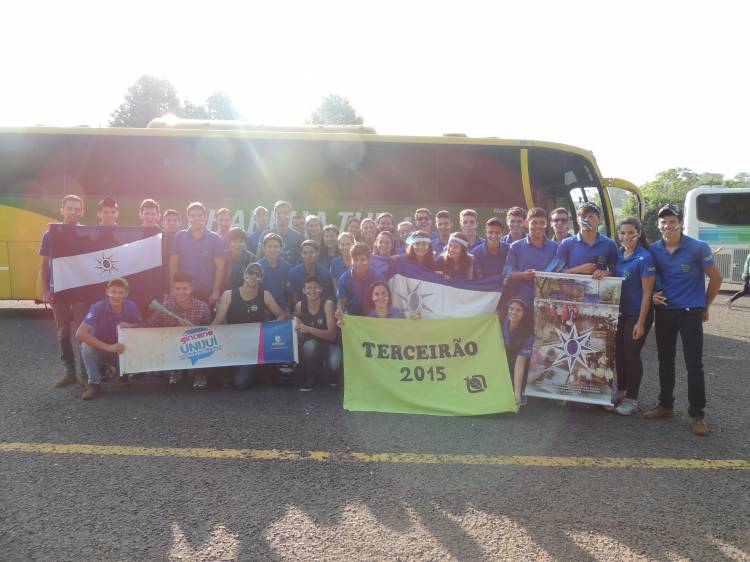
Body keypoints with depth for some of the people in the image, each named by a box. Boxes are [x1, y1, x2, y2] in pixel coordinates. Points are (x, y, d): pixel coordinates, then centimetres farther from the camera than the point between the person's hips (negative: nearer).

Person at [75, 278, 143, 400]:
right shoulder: (98, 307, -24)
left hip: (121, 351, 2)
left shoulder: (132, 307, -15)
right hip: (100, 350, -2)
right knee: (86, 345, -32)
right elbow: (80, 334, -34)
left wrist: (131, 326, -26)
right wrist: (108, 347, -42)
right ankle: (94, 383, -13)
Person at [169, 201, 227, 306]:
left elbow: (220, 266, -1)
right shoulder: (179, 237, 4)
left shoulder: (215, 239, 0)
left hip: (207, 292, -1)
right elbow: (173, 264, 5)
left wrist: (216, 292, -7)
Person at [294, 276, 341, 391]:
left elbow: (332, 334, -23)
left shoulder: (327, 303, -15)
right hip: (310, 346, 2)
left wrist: (308, 329, -35)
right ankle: (310, 379, -7)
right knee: (309, 345, -35)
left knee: (335, 364, -34)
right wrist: (297, 328, -14)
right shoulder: (299, 305, -6)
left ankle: (331, 375, 7)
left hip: (328, 344, -2)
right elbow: (295, 327, 9)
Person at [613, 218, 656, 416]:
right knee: (619, 352, 14)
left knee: (632, 355, 1)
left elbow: (647, 293, -16)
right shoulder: (618, 254, 5)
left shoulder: (645, 257, -15)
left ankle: (631, 399, 15)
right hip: (620, 312, 6)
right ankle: (621, 391, 32)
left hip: (637, 314, -6)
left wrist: (641, 322, -18)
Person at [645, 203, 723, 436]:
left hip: (690, 313, -4)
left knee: (694, 364, -2)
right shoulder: (653, 250, 0)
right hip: (663, 312, 4)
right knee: (665, 361, 12)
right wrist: (652, 294, -4)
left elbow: (716, 278, 0)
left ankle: (696, 415, 8)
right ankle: (665, 405, 26)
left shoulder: (698, 248, -10)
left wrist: (704, 306, 6)